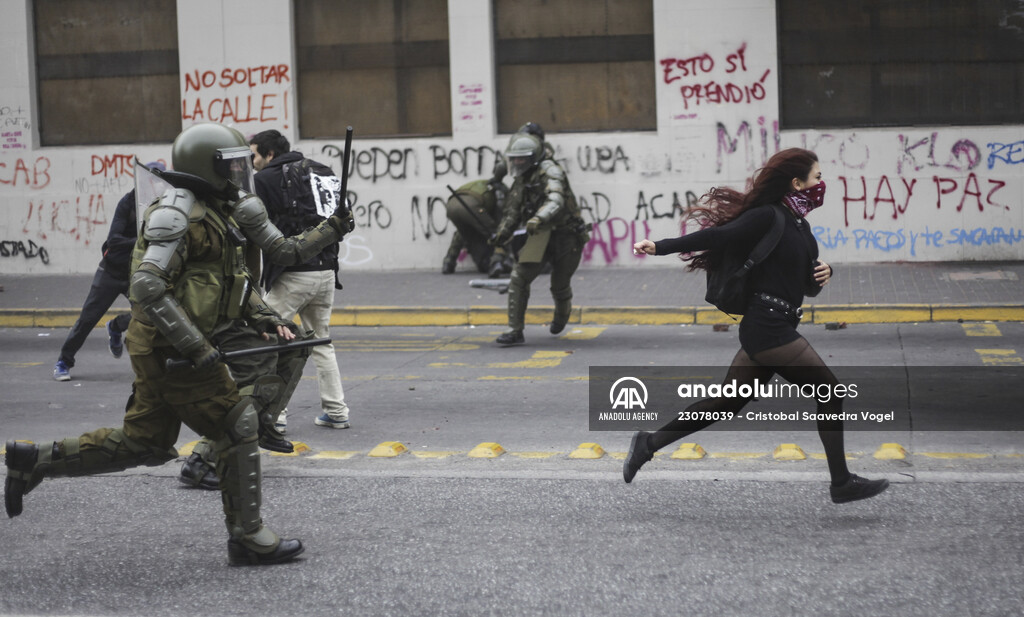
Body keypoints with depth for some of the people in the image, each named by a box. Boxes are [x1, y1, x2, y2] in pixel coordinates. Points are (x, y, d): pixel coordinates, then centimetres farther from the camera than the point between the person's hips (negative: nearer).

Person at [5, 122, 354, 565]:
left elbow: (233, 283, 22)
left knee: (145, 444, 16)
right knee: (236, 427, -5)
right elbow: (146, 287, -24)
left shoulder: (220, 213, 14)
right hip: (168, 347, -10)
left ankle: (35, 461, 22)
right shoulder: (178, 213, -17)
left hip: (163, 349, 10)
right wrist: (195, 347, -25)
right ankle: (248, 538, 3)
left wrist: (263, 317, 4)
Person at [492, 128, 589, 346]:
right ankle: (515, 331, -10)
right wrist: (502, 234, 1)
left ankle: (562, 314, 45)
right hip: (540, 236, 6)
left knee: (560, 286, 10)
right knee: (519, 279, -12)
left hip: (566, 236, -6)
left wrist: (538, 218, -51)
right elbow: (512, 211, 16)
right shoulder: (521, 179, 8)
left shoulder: (549, 171, -16)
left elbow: (556, 200, -33)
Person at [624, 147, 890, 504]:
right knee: (830, 394, -2)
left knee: (727, 402, 12)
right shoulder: (767, 217, -12)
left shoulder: (799, 226, 15)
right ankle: (842, 484, 7)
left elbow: (807, 287, 22)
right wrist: (660, 247, -25)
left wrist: (823, 274, 0)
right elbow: (718, 236, -19)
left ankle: (649, 443, 18)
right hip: (770, 330, -9)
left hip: (764, 331, 9)